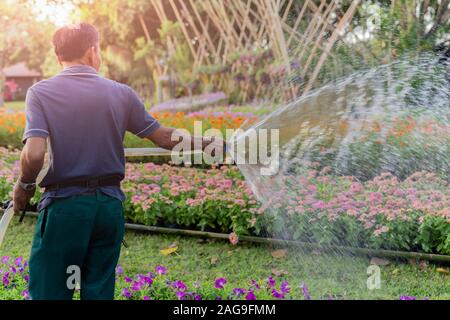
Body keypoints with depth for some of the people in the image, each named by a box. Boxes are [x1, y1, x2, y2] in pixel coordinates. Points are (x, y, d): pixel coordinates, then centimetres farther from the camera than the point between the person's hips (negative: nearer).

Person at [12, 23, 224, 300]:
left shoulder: (41, 93, -5)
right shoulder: (121, 93, 2)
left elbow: (34, 153, -18)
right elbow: (164, 137, 7)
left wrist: (25, 185, 1)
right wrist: (207, 143, 22)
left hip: (63, 204, -2)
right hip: (110, 204, 3)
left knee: (49, 291, 7)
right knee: (100, 290, 13)